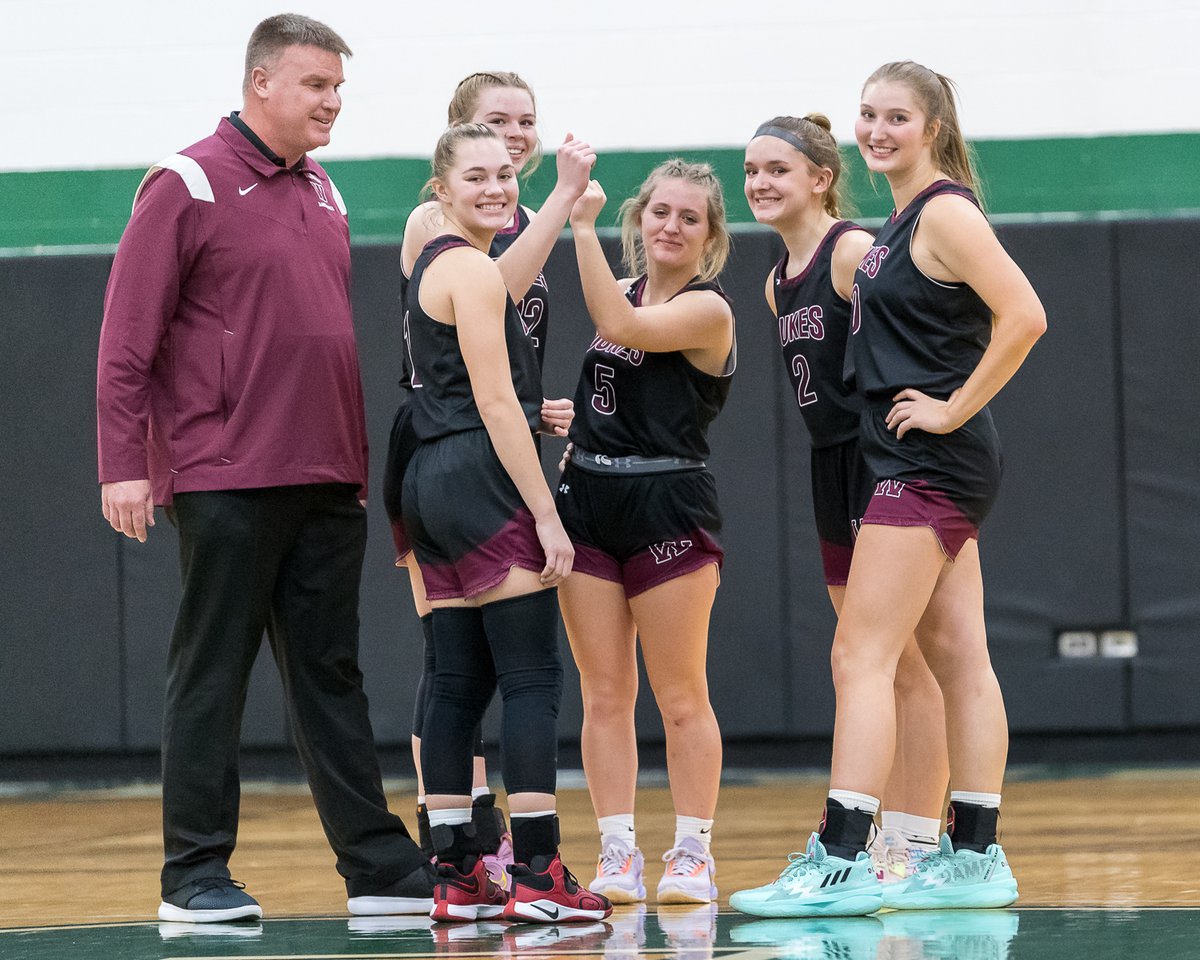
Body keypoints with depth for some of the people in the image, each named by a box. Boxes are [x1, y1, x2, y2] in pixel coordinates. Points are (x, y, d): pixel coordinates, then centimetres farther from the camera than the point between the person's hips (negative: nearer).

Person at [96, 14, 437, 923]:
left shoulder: (323, 194, 15)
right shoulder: (188, 185, -6)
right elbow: (128, 339, -9)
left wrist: (360, 460, 17)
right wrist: (123, 463, -14)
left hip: (326, 483, 7)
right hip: (225, 482, -7)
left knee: (330, 675, 9)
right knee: (211, 674, -1)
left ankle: (378, 866, 11)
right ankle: (195, 875, 3)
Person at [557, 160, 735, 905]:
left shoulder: (707, 309, -8)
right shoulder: (627, 291, 13)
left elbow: (621, 327, -22)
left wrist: (585, 227, -23)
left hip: (669, 505, -6)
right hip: (590, 499, 6)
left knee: (680, 697, -1)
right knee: (604, 696, 4)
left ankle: (693, 853, 6)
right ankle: (618, 854, 7)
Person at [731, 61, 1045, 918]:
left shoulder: (945, 211, -13)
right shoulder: (902, 221, 15)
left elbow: (1023, 316, -23)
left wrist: (954, 409, -18)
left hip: (931, 464, -10)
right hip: (926, 470, 10)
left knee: (861, 655, -11)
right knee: (958, 659, 10)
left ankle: (842, 862, -13)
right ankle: (974, 856, 13)